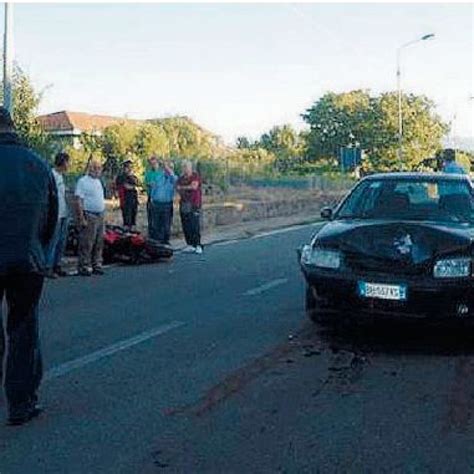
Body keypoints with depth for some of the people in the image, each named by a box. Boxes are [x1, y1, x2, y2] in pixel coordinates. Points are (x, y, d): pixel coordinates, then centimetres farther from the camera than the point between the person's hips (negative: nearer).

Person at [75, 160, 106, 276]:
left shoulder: (98, 181, 17)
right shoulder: (83, 181, -9)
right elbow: (78, 201, -15)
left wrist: (103, 214, 17)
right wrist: (82, 219, -20)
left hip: (100, 216, 8)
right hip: (89, 216, -8)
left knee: (99, 243, 11)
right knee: (86, 244, -6)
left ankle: (96, 265, 19)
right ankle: (84, 267, -1)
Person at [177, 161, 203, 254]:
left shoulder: (195, 176, 0)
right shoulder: (181, 178, 17)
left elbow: (194, 186, -13)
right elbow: (178, 188, 9)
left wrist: (183, 187, -2)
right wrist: (189, 187, -7)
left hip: (194, 204, -6)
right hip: (184, 203, 6)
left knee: (195, 225, -11)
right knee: (186, 225, 4)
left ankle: (198, 246, -9)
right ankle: (190, 245, 11)